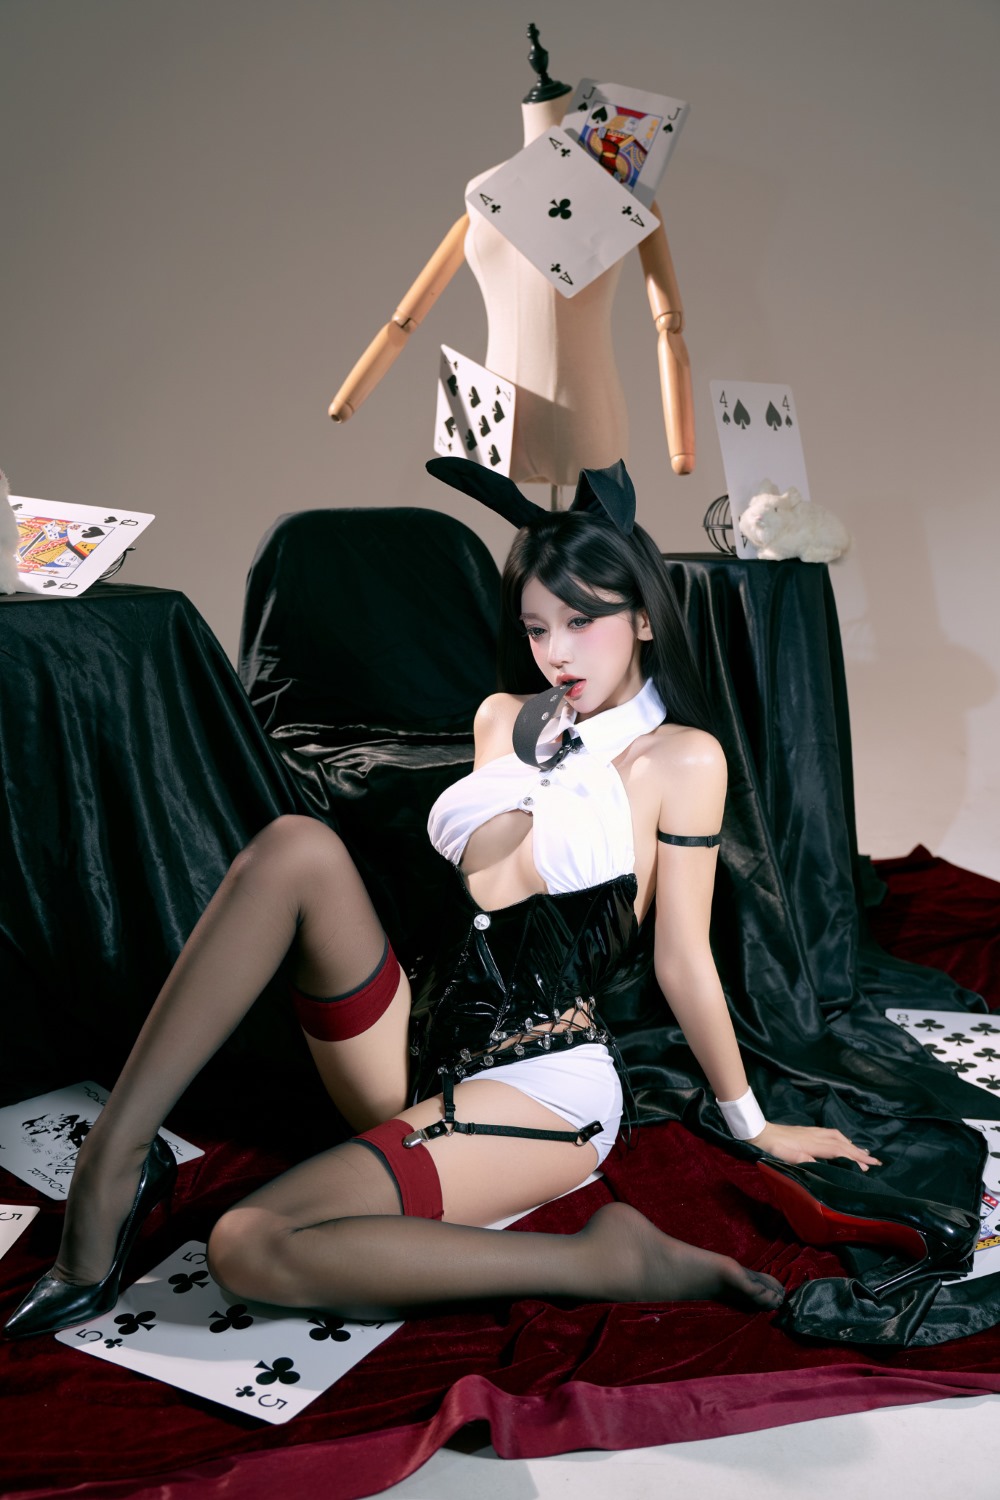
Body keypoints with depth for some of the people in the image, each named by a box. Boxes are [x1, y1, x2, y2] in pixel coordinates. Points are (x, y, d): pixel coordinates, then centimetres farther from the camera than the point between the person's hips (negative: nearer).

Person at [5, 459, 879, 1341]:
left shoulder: (681, 757, -3)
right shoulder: (508, 717, 15)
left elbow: (683, 958, 2)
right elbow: (486, 883, 5)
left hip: (546, 1086, -6)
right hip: (427, 1062, 6)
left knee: (250, 1249, -27)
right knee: (297, 847, -20)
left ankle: (607, 1261, -14)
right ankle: (113, 1160, -17)